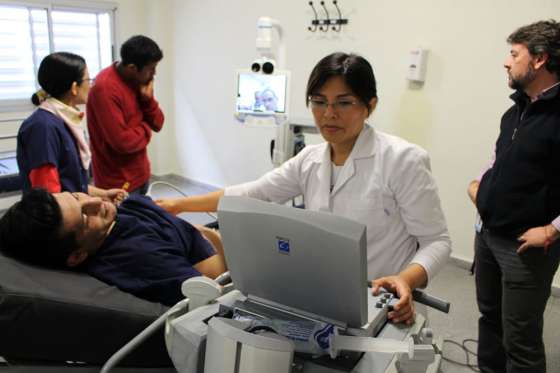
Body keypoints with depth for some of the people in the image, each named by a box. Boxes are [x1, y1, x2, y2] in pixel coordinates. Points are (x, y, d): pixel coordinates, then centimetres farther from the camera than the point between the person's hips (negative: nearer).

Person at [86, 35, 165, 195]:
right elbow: (122, 142, -26)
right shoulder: (105, 88, -23)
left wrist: (148, 100, -12)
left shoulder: (137, 80, 4)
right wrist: (144, 128, -7)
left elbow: (157, 124, 6)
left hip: (140, 174, 8)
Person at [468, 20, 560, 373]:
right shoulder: (516, 110, 9)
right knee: (489, 316, 22)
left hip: (525, 245, -8)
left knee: (520, 337, 5)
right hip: (487, 233, 8)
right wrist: (480, 183, 8)